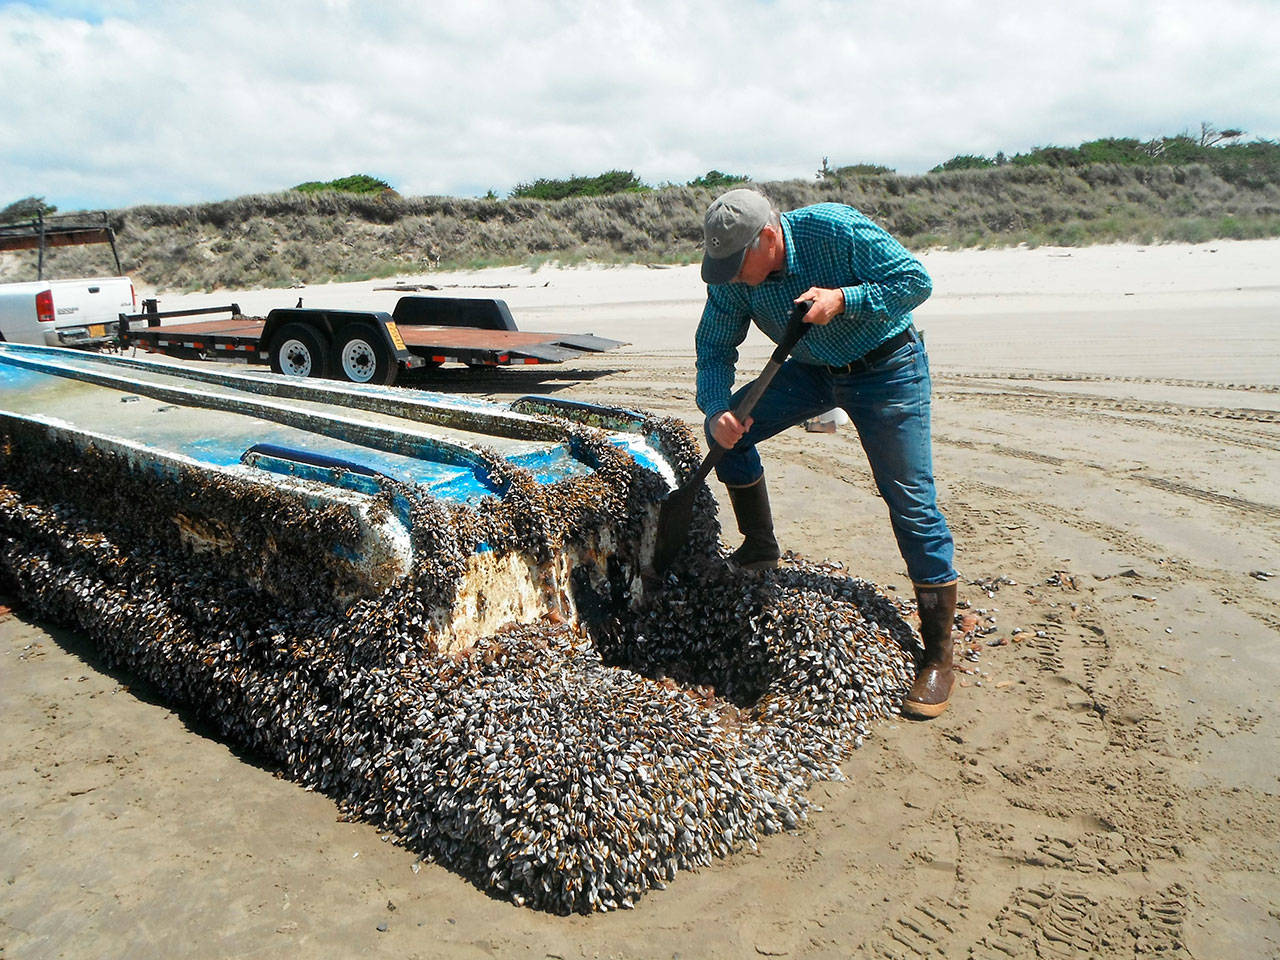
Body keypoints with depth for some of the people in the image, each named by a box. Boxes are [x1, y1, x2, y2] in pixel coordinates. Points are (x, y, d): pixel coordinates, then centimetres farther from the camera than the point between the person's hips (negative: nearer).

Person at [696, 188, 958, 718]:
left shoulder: (836, 229, -27)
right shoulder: (732, 278, -13)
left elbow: (916, 281, -23)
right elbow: (714, 346, -5)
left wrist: (843, 299, -36)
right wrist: (716, 409, -22)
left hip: (885, 369, -5)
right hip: (812, 370, 6)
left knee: (911, 502, -9)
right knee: (727, 429, -8)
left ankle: (938, 659, 0)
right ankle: (759, 550, 13)